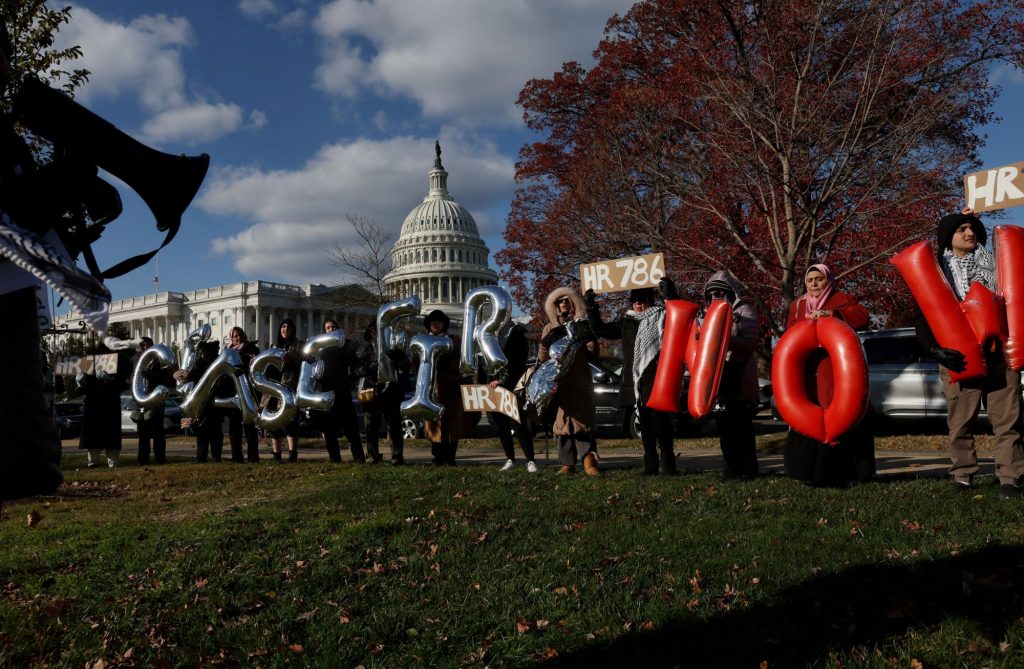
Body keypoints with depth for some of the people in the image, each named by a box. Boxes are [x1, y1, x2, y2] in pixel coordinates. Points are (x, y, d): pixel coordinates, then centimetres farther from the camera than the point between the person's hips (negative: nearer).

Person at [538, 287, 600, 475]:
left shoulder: (582, 326, 12)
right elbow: (542, 357, 11)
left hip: (580, 381, -1)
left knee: (583, 417, -11)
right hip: (557, 380, 1)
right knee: (562, 420, 0)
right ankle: (567, 463, 3)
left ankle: (589, 460, -15)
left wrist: (590, 339, -7)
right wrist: (546, 343, -8)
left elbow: (593, 355, 10)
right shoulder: (549, 329, 15)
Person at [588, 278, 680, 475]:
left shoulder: (662, 317, 5)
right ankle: (650, 465, 14)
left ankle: (668, 464, -3)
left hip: (656, 380, -5)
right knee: (645, 424, 9)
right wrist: (591, 307, 14)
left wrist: (671, 295, -24)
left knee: (659, 420, -10)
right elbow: (602, 330, 23)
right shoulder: (626, 322, 19)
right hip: (635, 382, 5)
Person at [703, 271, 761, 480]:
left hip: (740, 380, -7)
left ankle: (748, 470, 0)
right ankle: (732, 469, 15)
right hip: (719, 379, 7)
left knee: (741, 427, -7)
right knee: (724, 427, 8)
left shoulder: (744, 310, -2)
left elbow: (750, 343, -14)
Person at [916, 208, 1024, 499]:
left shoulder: (991, 261, 15)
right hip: (959, 356, -2)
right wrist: (934, 348, -12)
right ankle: (963, 474, 10)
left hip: (999, 352, 2)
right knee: (960, 420, 1)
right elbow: (923, 314, 2)